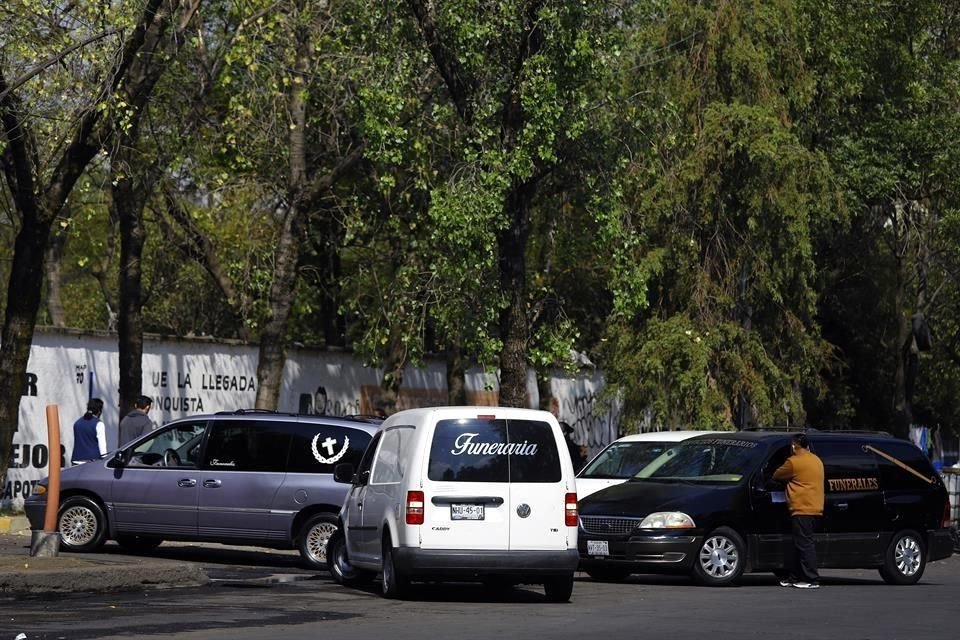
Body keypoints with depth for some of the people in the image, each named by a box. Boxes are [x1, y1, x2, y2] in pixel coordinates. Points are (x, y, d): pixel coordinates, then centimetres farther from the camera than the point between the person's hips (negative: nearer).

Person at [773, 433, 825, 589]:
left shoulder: (795, 461, -10)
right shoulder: (817, 460, 17)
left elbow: (777, 475, 1)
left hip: (802, 509, -9)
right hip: (815, 508, 9)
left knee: (804, 543, -9)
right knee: (799, 544, 14)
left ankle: (812, 579, -12)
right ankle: (795, 577, 17)